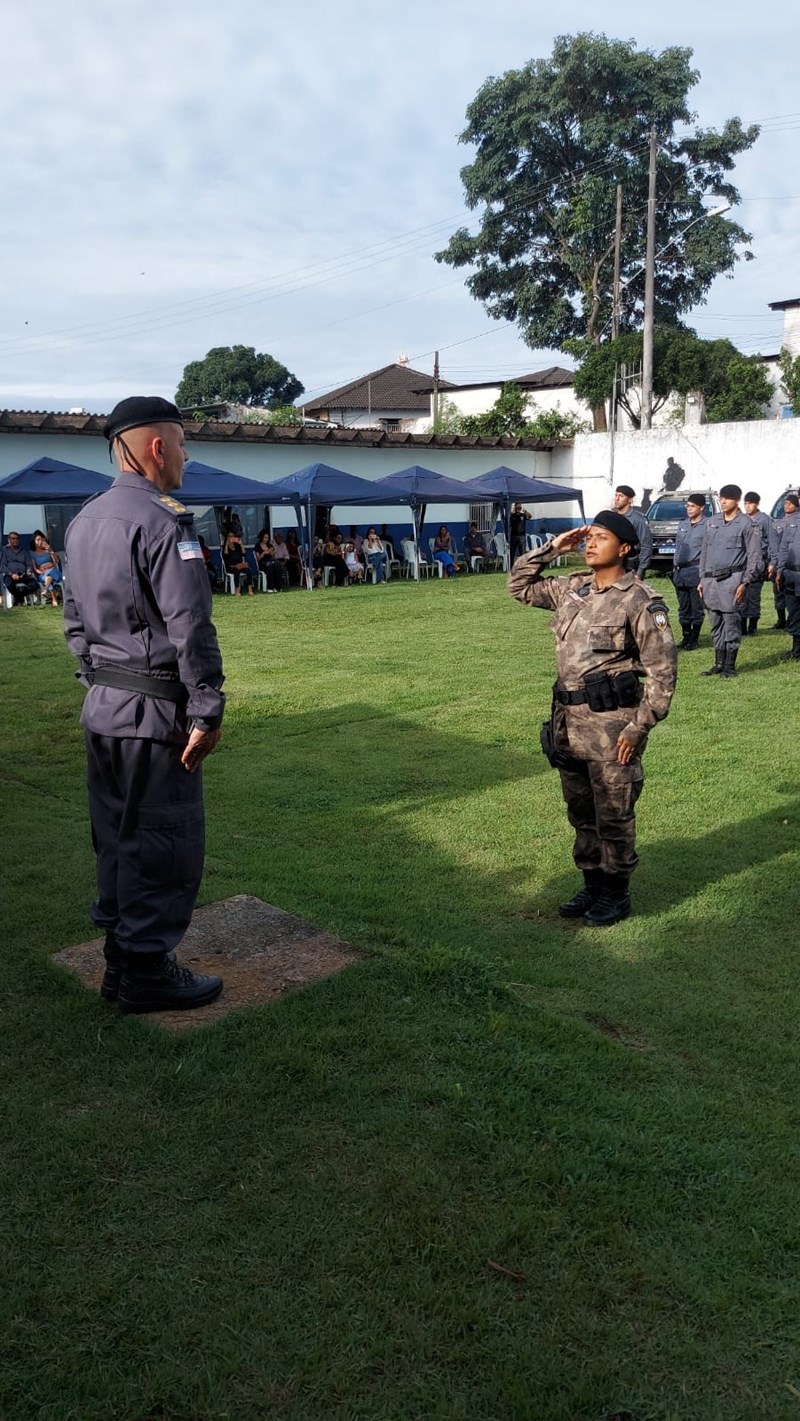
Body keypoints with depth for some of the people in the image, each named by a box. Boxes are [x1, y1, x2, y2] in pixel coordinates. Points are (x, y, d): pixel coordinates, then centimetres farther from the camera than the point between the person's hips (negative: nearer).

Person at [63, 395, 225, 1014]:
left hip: (102, 707, 9)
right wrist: (208, 712, -15)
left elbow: (75, 618, 17)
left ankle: (121, 962, 30)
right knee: (163, 844, 2)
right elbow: (191, 627, -20)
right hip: (155, 711, -9)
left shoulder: (85, 520, 13)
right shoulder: (163, 521, -16)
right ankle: (147, 974, 13)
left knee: (117, 836, 17)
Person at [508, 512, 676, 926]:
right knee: (581, 813, 18)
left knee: (613, 818, 5)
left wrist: (638, 728, -15)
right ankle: (592, 884, 33)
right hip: (568, 721, 7)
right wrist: (552, 548, 7)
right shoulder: (572, 588, 8)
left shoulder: (641, 602, -11)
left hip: (612, 726, -7)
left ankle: (615, 893, 22)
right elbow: (519, 585, 19)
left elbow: (661, 672, -11)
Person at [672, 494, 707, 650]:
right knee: (683, 608, 11)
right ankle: (685, 638, 19)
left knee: (696, 607, -1)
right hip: (680, 571, 7)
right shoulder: (682, 525, 16)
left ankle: (694, 640, 5)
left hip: (696, 571, -7)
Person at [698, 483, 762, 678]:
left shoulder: (746, 524, -3)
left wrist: (745, 582, -11)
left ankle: (730, 665, 5)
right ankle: (719, 664, 18)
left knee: (731, 622, -2)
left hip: (732, 579, -6)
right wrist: (702, 579, 14)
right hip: (711, 580, 6)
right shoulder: (711, 522, 14)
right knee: (715, 624, 10)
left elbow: (754, 556, -4)